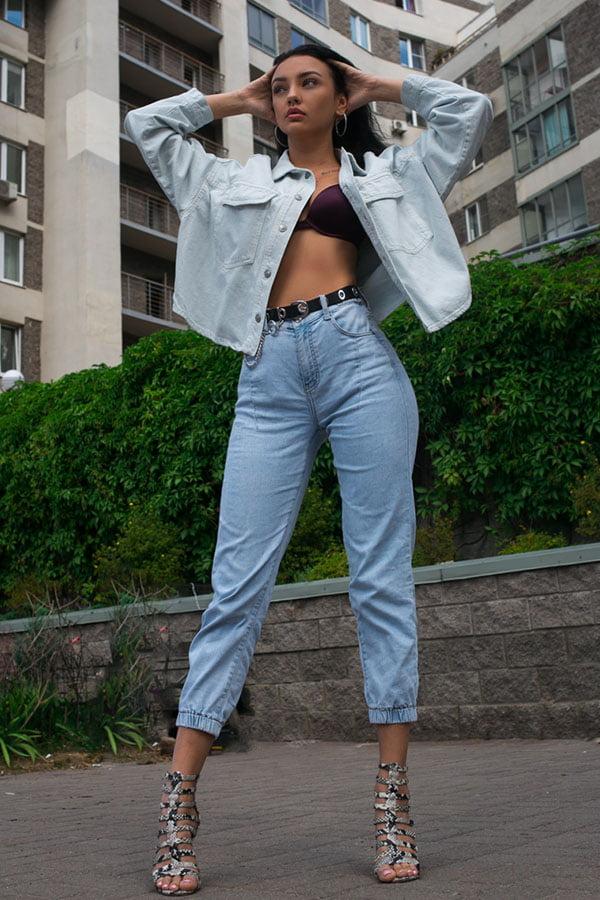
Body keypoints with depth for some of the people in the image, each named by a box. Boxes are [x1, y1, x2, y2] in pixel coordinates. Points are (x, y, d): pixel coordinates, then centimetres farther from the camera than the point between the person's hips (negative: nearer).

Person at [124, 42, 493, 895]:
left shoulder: (381, 173, 24)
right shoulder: (241, 181, 29)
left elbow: (470, 110, 25)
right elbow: (147, 126, 33)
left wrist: (381, 86, 32)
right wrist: (237, 99, 36)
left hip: (358, 356, -1)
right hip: (270, 374, 1)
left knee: (382, 579, -6)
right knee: (238, 583, -8)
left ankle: (393, 799, -1)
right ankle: (178, 806, -8)